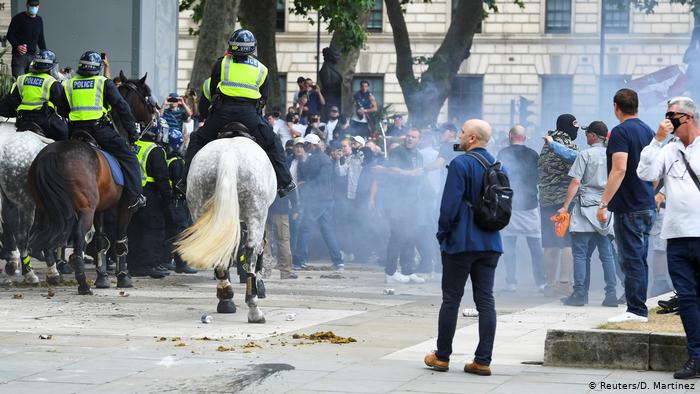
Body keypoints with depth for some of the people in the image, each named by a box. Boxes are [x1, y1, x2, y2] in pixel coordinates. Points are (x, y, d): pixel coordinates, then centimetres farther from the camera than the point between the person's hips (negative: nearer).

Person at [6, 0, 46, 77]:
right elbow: (10, 35, -5)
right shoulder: (18, 18, -1)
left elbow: (41, 39, 24)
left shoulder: (39, 20, 16)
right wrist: (17, 46, -23)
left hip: (33, 55, 5)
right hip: (19, 55, -5)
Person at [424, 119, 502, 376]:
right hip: (490, 243, 6)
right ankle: (483, 360, 1)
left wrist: (443, 233, -4)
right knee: (486, 301, 4)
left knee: (451, 299, 3)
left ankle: (442, 357, 10)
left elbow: (450, 204, -16)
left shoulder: (460, 164, -12)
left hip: (461, 242, -6)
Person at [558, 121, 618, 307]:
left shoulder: (585, 154, -5)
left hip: (586, 209, -5)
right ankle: (611, 295, 2)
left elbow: (576, 182, -10)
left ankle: (580, 294, -3)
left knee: (581, 253, -1)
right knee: (607, 254, 6)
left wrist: (565, 206, -7)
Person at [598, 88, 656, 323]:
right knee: (639, 260, 12)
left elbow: (619, 169, -22)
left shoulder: (621, 132, -13)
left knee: (632, 261, -6)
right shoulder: (648, 131, 13)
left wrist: (604, 203, -21)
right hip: (647, 207, 8)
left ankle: (636, 310, -7)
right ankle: (639, 309, 15)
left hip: (629, 207, -8)